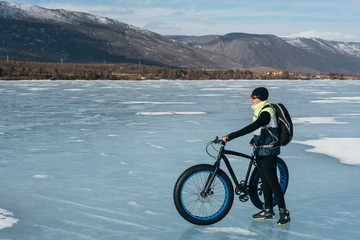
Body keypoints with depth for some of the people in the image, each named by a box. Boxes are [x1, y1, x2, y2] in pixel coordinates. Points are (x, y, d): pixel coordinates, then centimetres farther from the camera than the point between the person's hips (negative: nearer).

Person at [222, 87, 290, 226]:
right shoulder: (260, 110, 10)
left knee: (272, 181, -7)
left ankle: (284, 212, 2)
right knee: (265, 180, 13)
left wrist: (230, 137, -36)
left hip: (268, 151, -10)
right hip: (260, 150, 10)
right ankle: (268, 210, 21)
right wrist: (254, 141, 33)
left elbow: (251, 128, -32)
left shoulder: (266, 113, -21)